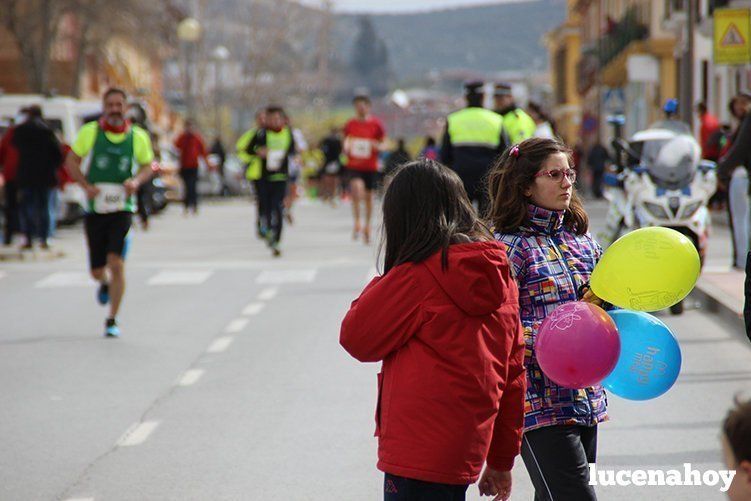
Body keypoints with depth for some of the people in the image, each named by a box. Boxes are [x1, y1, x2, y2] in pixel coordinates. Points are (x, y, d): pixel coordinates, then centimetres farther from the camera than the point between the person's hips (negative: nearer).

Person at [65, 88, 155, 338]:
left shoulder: (138, 136, 1)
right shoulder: (90, 132, -1)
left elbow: (147, 166, 11)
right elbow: (71, 162, 5)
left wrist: (136, 181, -11)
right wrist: (86, 185, -11)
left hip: (122, 208, -1)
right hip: (95, 208, 1)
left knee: (116, 263, -16)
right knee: (97, 271, 6)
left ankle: (112, 320, -6)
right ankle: (105, 284, 46)